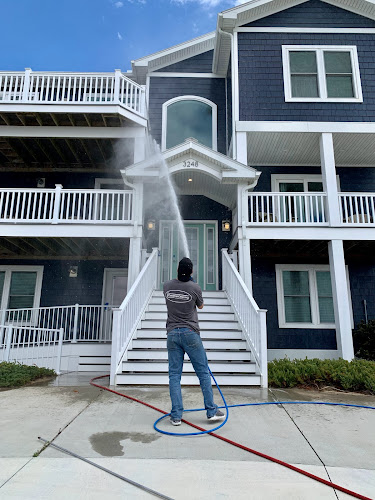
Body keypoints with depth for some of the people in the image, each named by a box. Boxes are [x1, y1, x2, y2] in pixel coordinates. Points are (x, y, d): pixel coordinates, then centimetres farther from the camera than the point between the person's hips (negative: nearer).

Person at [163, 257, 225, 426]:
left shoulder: (167, 286, 0)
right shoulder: (195, 288, -8)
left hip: (172, 333, 3)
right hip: (190, 333, -3)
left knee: (174, 375, 6)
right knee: (203, 372, 7)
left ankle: (176, 416, 8)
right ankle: (211, 411, 13)